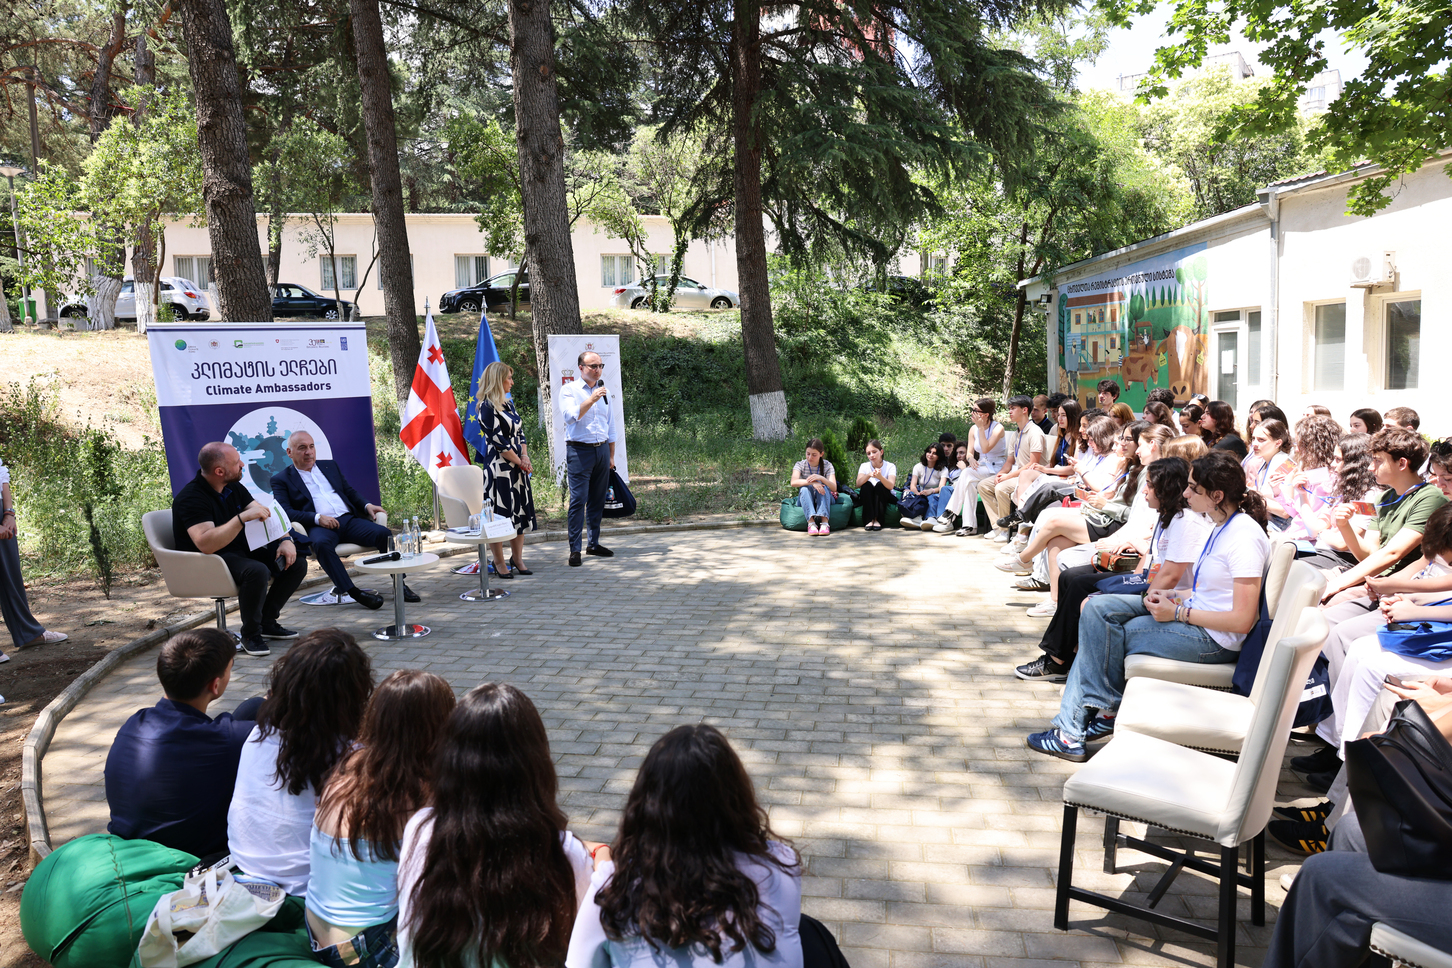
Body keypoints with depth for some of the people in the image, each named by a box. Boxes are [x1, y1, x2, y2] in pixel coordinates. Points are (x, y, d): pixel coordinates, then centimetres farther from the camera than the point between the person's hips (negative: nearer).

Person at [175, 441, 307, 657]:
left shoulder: (233, 487, 6)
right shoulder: (190, 498, -20)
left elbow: (264, 515, 7)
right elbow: (205, 544, -34)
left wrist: (285, 540, -11)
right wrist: (242, 517, -41)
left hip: (241, 550, 9)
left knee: (297, 563, -6)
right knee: (257, 571, -36)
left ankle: (266, 621, 8)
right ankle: (250, 634, -15)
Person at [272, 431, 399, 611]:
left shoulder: (330, 466, 24)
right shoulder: (281, 479, 10)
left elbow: (350, 491, 26)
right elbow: (286, 512, -3)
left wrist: (367, 505, 5)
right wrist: (317, 518, -17)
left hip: (348, 519, 4)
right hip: (319, 526, -4)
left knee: (384, 533, -23)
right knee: (321, 543, -40)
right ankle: (353, 591, -37)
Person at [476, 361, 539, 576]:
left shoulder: (509, 403, 15)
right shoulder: (487, 407, -11)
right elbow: (498, 441, -15)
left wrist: (525, 457, -1)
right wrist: (519, 462, -9)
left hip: (518, 468, 8)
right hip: (499, 468, -8)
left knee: (520, 512, 10)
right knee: (500, 513, -3)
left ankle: (517, 559, 20)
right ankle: (499, 563, 7)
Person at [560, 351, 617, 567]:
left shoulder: (603, 391, 16)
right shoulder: (569, 390, -1)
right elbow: (570, 416, -17)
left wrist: (611, 455, 17)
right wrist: (591, 400, -23)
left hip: (602, 450, 6)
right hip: (579, 451, -6)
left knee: (598, 500, 9)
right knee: (578, 500, -8)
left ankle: (593, 543, 19)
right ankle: (575, 549, -6)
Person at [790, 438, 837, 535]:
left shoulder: (827, 465, -5)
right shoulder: (800, 465, -5)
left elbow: (834, 488, -19)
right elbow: (793, 482, -25)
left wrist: (821, 478, -38)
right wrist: (812, 482, -41)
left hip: (824, 500, 0)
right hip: (806, 501, 0)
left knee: (823, 486, -30)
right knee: (804, 488, -31)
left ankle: (825, 522, -44)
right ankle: (811, 522, -45)